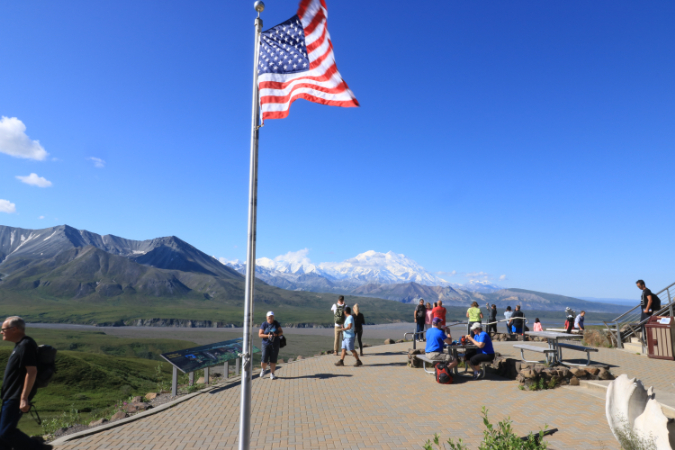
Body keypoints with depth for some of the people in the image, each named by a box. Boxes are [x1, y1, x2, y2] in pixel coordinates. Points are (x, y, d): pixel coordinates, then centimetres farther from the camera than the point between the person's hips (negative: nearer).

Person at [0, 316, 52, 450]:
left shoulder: (26, 345, -19)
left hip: (16, 399, -10)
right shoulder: (20, 345, 15)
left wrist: (24, 398, -25)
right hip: (11, 397, 10)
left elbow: (32, 372, -25)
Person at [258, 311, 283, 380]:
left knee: (273, 360, 0)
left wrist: (276, 335, -15)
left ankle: (272, 374, 14)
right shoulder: (264, 324, -4)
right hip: (266, 344, -1)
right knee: (264, 361, -4)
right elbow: (260, 334, -7)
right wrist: (267, 336, -21)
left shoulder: (276, 323, 1)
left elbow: (281, 332, 5)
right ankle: (264, 369, 27)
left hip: (275, 344, 1)